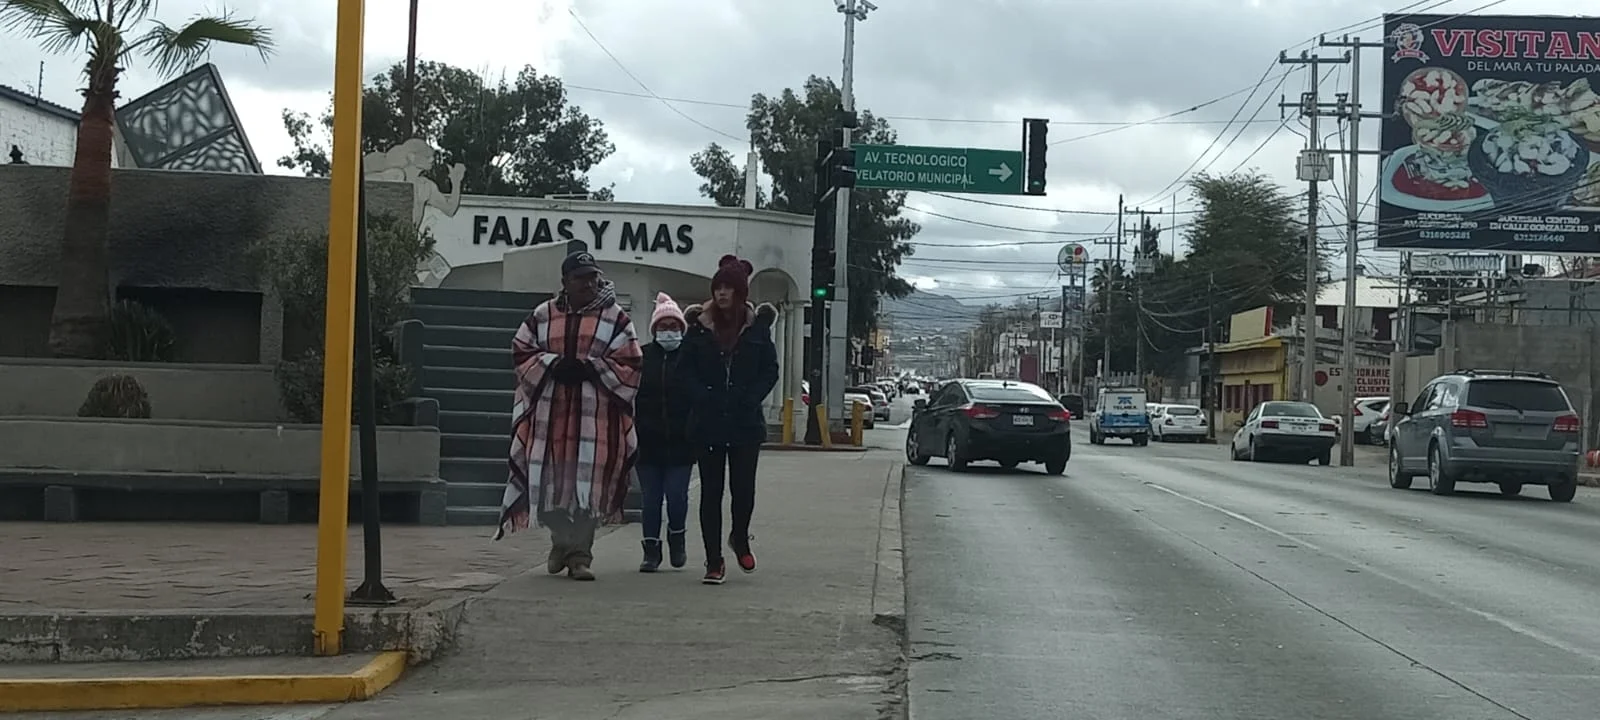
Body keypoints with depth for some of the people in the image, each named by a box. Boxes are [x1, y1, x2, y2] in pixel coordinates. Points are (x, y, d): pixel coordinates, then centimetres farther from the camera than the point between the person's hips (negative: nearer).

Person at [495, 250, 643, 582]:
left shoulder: (615, 318, 3)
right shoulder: (542, 315, 9)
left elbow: (630, 364, -1)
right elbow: (522, 352, 8)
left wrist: (591, 368, -14)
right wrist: (553, 365, -9)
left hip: (595, 415, -2)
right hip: (549, 413, 2)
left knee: (588, 483, -4)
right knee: (551, 480, 4)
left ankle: (580, 553, 5)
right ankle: (562, 541, 27)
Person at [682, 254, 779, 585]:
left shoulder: (757, 326, 3)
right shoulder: (700, 325, 3)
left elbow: (770, 370, 6)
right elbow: (688, 368, 4)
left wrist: (750, 399, -7)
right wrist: (704, 397, -11)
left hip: (745, 421, 0)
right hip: (708, 422, 0)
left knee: (743, 487, -3)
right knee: (711, 490, 2)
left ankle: (740, 539, 28)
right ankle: (714, 562, 8)